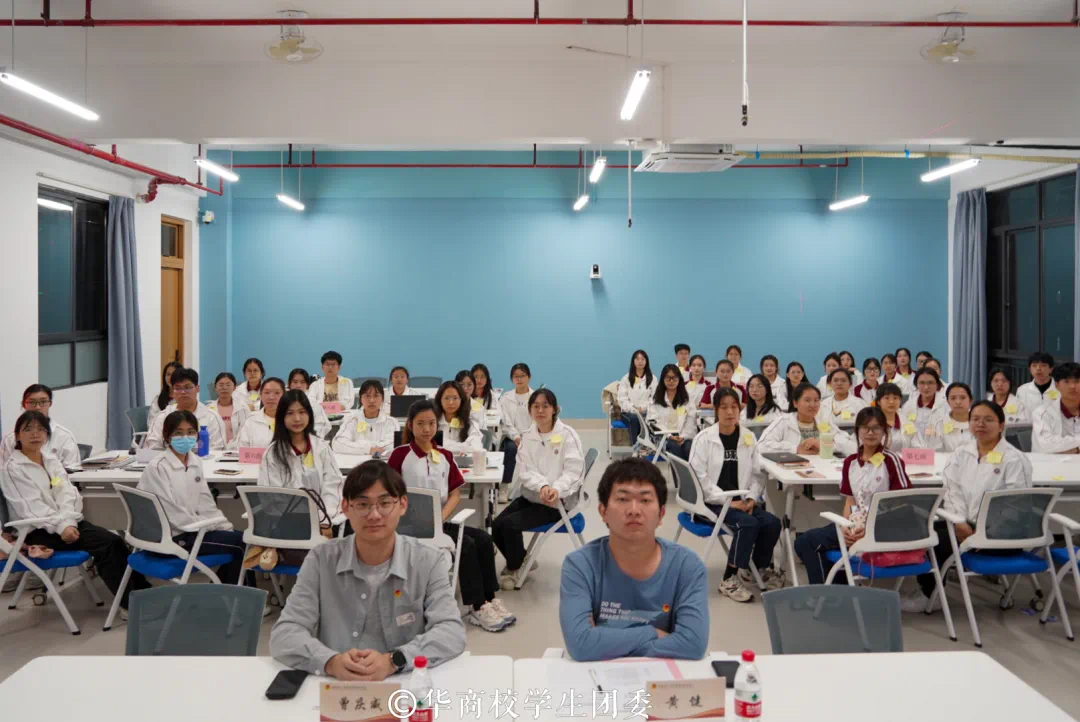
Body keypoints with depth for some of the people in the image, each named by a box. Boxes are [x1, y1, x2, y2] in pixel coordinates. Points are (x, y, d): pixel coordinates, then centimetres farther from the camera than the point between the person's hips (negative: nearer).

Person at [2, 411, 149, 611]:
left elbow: (68, 493, 3)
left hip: (69, 521, 6)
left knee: (115, 542, -18)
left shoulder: (51, 460, 15)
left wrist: (68, 522, -16)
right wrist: (61, 527, -25)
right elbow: (31, 507, -15)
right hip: (38, 531, -6)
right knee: (105, 543, -24)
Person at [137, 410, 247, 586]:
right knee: (241, 543, -14)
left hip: (195, 529, 7)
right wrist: (214, 526, -15)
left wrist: (225, 526, -4)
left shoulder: (195, 461, 7)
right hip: (171, 537, -7)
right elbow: (174, 514, -17)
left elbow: (205, 501, 10)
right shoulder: (156, 468, -15)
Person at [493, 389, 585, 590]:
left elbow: (574, 471, -16)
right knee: (496, 524, -14)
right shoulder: (527, 436, 7)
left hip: (557, 501, -5)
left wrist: (556, 490, -35)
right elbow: (525, 470, -4)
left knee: (510, 524, -22)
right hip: (530, 495, 5)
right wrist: (542, 486, -26)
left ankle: (514, 568, 5)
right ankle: (520, 559, 14)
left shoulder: (568, 435, -8)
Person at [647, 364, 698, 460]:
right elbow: (654, 422, 1)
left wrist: (683, 437, -12)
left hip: (684, 437, 1)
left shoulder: (686, 399, 19)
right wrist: (669, 436, -14)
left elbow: (691, 421, 7)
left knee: (689, 447, -32)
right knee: (674, 446, -35)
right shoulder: (656, 400, 14)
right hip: (664, 437, -1)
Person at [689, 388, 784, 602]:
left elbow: (757, 474, 10)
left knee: (772, 523, -20)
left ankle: (763, 569, 6)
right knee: (748, 523, -29)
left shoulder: (748, 437, 8)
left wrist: (751, 498, -9)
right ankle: (730, 579, -17)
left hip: (741, 501, 5)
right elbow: (699, 477, -10)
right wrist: (727, 500, -16)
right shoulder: (704, 438, -4)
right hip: (711, 502, -4)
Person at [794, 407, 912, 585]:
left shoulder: (891, 460, -8)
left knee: (808, 541, -17)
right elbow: (849, 501, 11)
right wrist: (847, 527, -11)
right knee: (804, 541, -13)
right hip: (856, 524, 6)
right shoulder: (850, 462, 11)